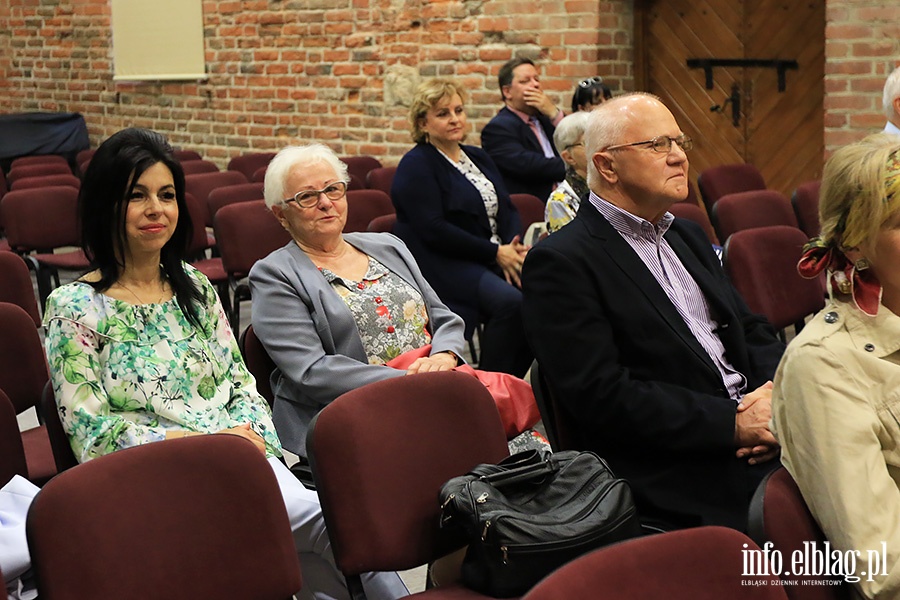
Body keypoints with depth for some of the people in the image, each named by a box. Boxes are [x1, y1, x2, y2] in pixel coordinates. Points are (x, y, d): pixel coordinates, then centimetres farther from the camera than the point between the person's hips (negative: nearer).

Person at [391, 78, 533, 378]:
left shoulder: (479, 158, 20)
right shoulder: (416, 165, -4)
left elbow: (508, 209, 16)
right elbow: (433, 229, -14)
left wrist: (514, 246, -7)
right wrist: (495, 252, -15)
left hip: (494, 255, 7)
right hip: (442, 263, -7)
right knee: (509, 301, -31)